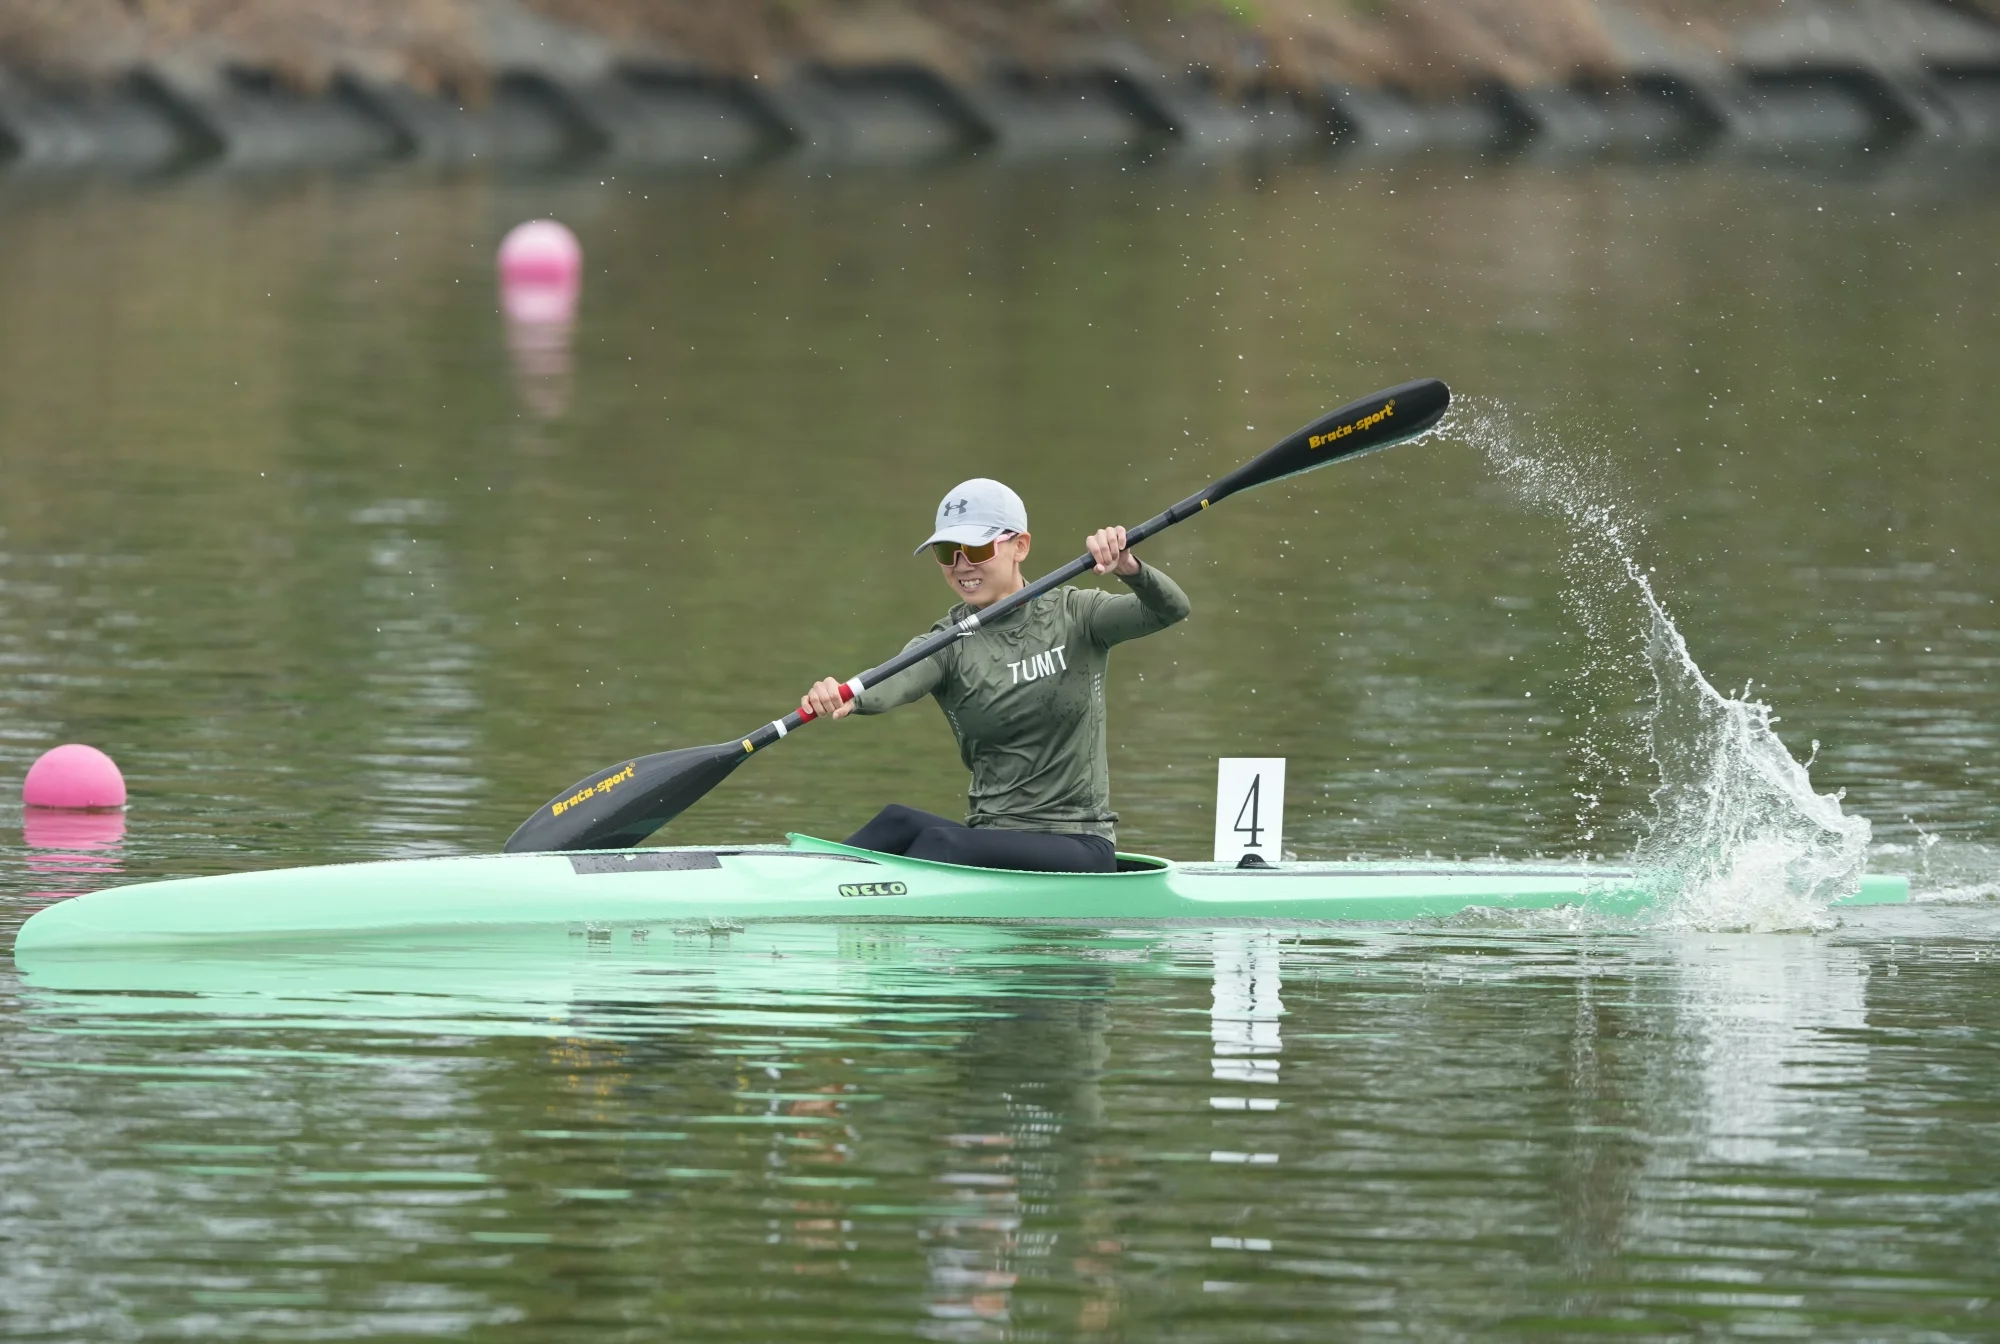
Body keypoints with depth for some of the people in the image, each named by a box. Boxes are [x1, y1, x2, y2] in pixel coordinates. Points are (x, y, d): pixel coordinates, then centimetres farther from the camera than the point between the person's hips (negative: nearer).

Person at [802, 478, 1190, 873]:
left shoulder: (1073, 616, 1)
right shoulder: (948, 645, 3)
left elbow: (1170, 610, -14)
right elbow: (897, 681, -19)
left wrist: (1128, 568, -37)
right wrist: (848, 697, -44)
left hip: (1078, 848, -3)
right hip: (991, 840, 3)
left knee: (941, 842, -31)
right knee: (899, 822, -29)